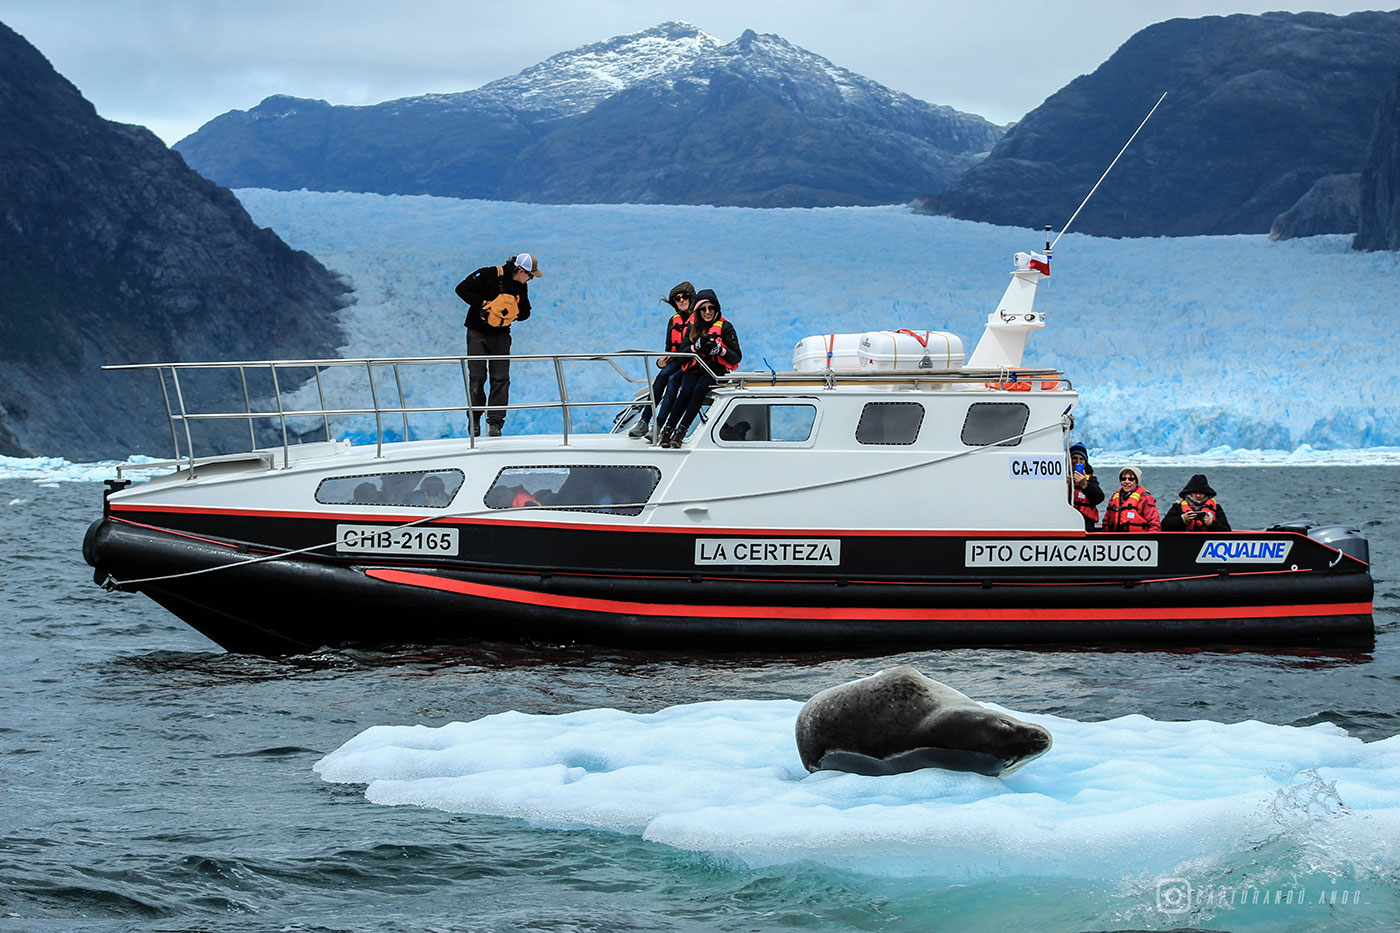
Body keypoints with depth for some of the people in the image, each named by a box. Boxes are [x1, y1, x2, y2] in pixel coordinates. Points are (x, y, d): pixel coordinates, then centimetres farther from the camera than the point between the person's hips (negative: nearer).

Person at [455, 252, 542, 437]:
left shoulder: (521, 287, 3)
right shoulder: (489, 275, -15)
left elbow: (525, 312, 15)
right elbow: (462, 289, -15)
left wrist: (514, 314, -6)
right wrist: (482, 303, -21)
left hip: (501, 336, 4)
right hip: (478, 333, -4)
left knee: (501, 379, -5)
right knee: (477, 377, -3)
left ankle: (495, 423, -2)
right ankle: (474, 420, 14)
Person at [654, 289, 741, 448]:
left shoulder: (725, 327, 0)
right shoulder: (692, 327, 10)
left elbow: (737, 357, -2)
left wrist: (720, 350, -20)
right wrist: (696, 347, -16)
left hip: (716, 369, -2)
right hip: (694, 369, 2)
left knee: (700, 389, -33)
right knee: (686, 390, -29)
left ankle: (681, 431, -35)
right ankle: (667, 429, -26)